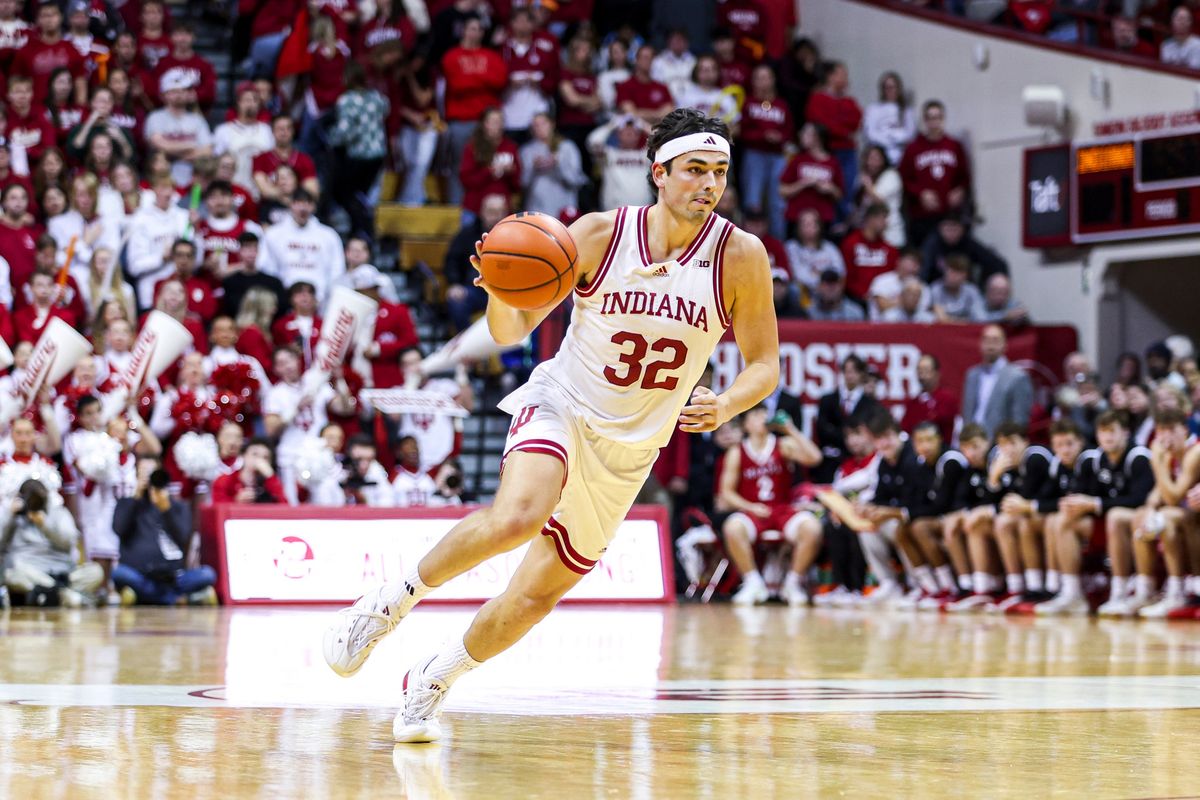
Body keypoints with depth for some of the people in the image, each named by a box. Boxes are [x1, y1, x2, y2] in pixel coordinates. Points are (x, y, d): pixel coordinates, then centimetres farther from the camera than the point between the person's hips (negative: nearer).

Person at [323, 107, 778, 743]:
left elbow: (764, 365, -2)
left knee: (535, 595, 3)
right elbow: (511, 331, -6)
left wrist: (726, 405, -24)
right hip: (562, 406, -3)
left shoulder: (739, 256, -10)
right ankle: (394, 599, -11)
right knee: (517, 516, -34)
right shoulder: (598, 235, -12)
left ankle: (433, 681, 29)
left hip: (630, 449, 3)